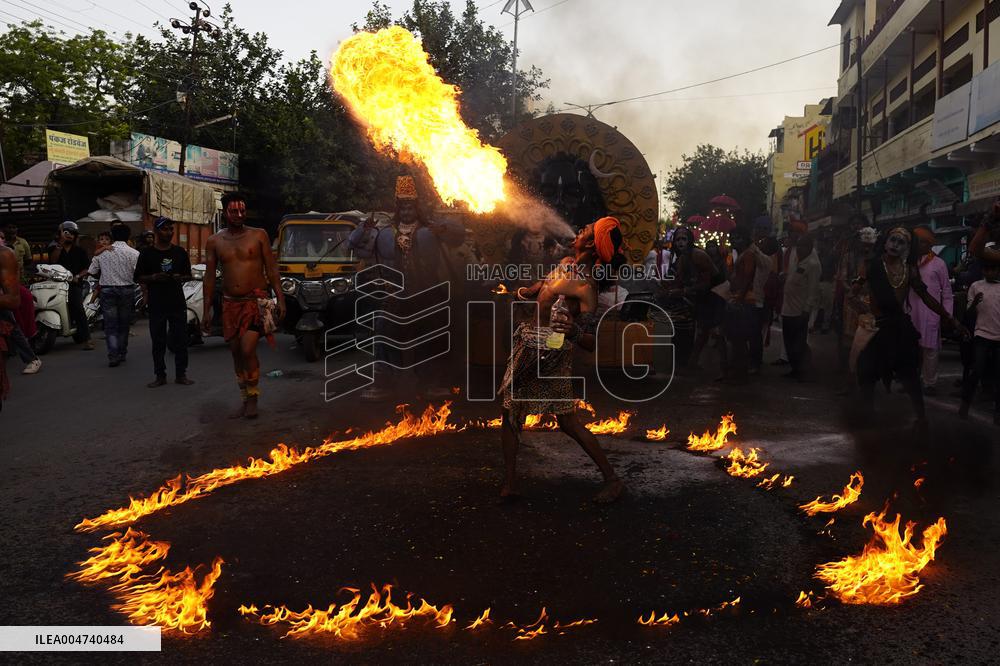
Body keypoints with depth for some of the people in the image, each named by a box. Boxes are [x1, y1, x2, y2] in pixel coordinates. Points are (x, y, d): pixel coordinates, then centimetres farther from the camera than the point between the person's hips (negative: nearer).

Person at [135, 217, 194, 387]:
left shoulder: (180, 252, 10)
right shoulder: (147, 253, 4)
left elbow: (188, 275, 15)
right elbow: (138, 277, 6)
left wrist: (179, 278, -8)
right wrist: (153, 278, -14)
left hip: (178, 302, 1)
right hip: (156, 304, -1)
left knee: (181, 340, 2)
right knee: (158, 342, 3)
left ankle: (181, 374, 10)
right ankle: (160, 375, 12)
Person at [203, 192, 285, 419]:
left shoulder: (258, 235, 0)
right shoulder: (214, 241, 6)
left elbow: (271, 269, 1)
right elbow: (210, 277, 9)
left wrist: (280, 298, -7)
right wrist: (207, 310, 6)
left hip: (256, 300, -3)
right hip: (230, 304, 4)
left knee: (248, 350, -16)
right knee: (236, 353, 8)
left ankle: (253, 397, 3)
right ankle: (245, 400, 21)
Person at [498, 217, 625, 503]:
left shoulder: (586, 287, -20)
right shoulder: (566, 264, 4)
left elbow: (590, 342, -23)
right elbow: (544, 284, 28)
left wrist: (574, 331, -44)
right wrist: (528, 290, 6)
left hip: (551, 354, -8)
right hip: (528, 345, 9)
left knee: (567, 421, 0)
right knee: (510, 412, 10)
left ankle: (612, 480, 14)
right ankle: (509, 483, 20)